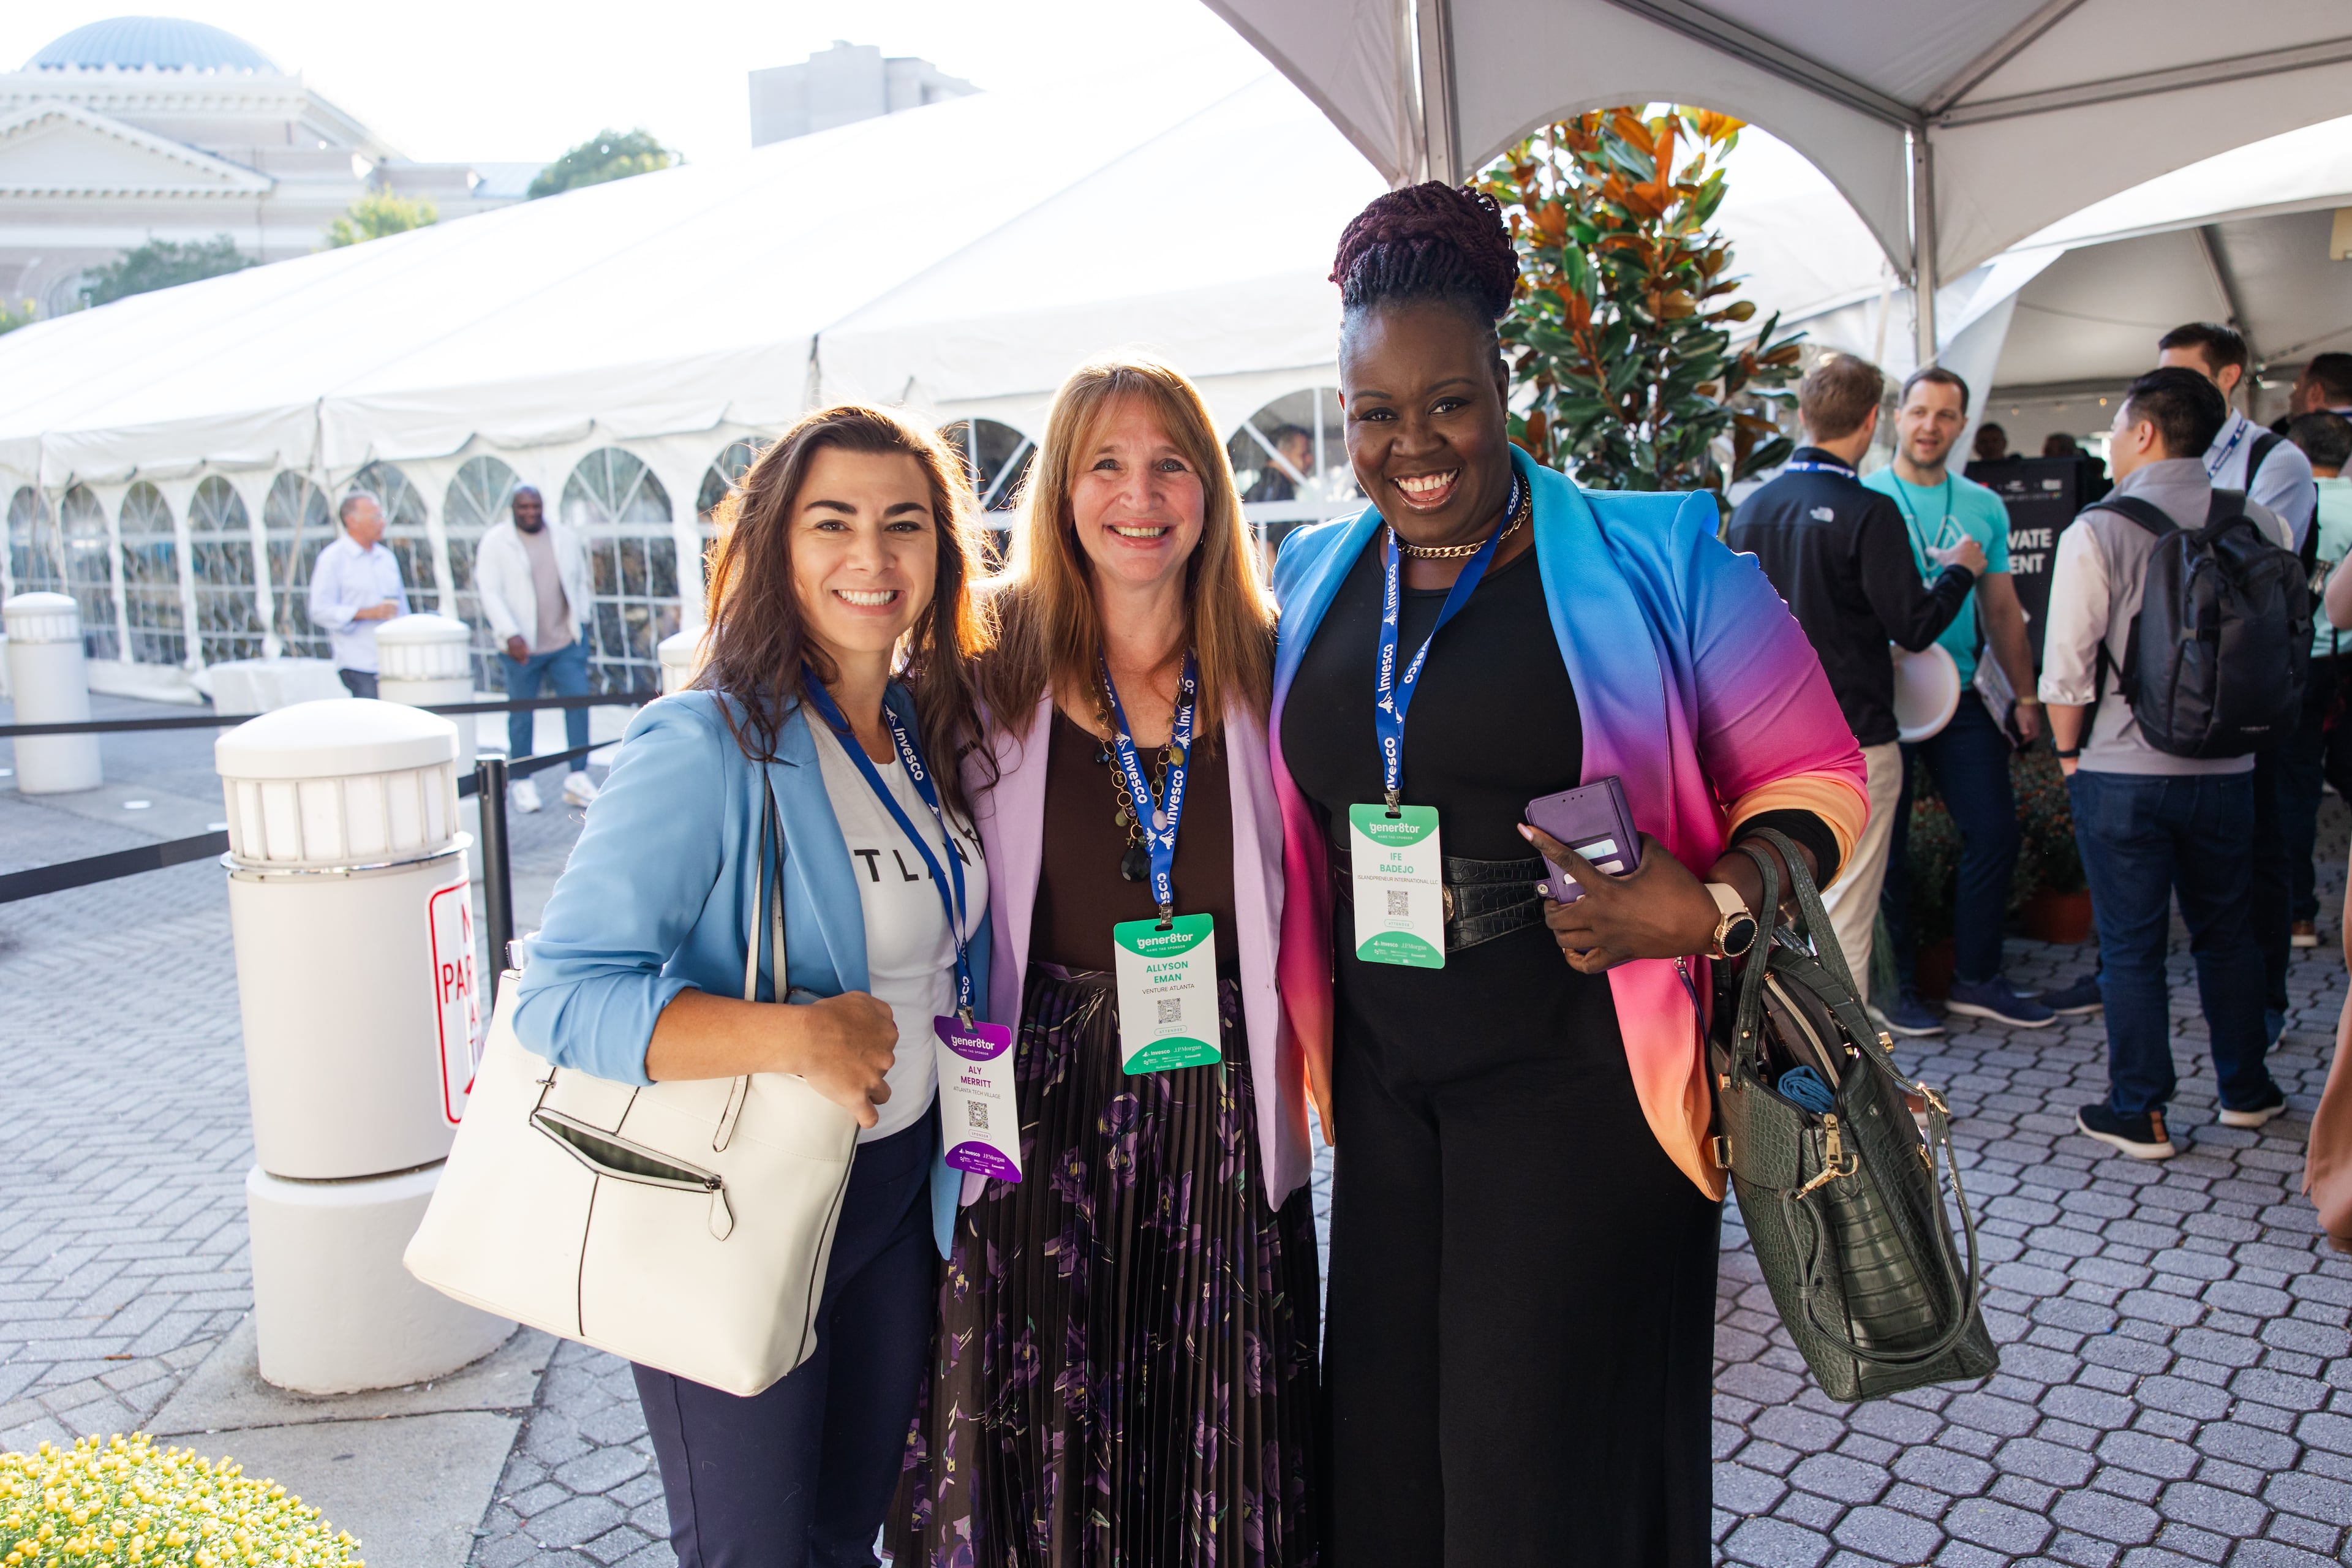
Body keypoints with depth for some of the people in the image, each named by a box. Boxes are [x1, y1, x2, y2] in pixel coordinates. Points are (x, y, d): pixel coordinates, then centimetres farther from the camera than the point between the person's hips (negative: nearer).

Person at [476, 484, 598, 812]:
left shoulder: (566, 538, 9)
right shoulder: (495, 542, -2)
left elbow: (581, 581, 19)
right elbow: (489, 592, -8)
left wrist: (580, 622, 10)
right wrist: (510, 634, -17)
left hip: (566, 641, 3)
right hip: (522, 646, -3)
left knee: (578, 701, -5)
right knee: (521, 712, 4)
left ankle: (578, 778, 1)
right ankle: (522, 783, 16)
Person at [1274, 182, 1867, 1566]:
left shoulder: (1653, 561, -7)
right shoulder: (1311, 581, 7)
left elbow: (1817, 775, -4)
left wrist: (1716, 908, -22)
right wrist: (1302, 1030, 5)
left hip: (1578, 1076, -4)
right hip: (1384, 1074, 5)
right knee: (1387, 1452, 14)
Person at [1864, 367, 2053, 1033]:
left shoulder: (1984, 506, 10)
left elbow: (2002, 608, 14)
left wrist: (2025, 694, 10)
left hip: (1961, 696, 5)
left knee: (1996, 832, 4)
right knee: (1885, 846, 3)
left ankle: (1977, 978, 19)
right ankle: (1894, 986, 16)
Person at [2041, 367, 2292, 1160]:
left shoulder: (2097, 531, -13)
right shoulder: (2259, 523, -1)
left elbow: (2067, 665, -13)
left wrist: (2068, 751, 1)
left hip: (2123, 770, -4)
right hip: (2226, 765, 4)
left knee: (2131, 943, 5)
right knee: (2227, 930, 19)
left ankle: (2139, 1113, 12)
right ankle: (2245, 1089, 32)